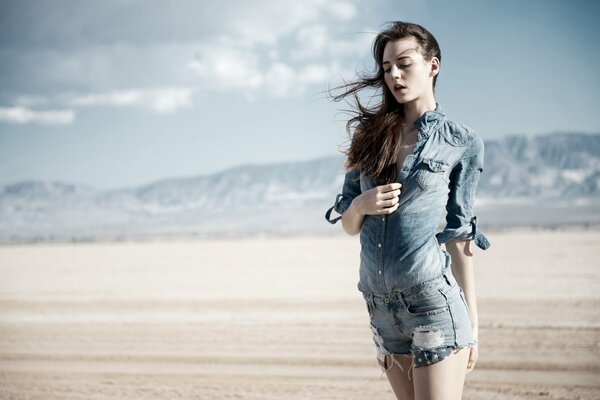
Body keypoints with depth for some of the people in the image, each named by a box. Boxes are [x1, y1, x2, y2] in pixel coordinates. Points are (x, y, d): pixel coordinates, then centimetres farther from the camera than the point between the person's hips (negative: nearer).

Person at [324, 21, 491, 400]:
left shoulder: (462, 142, 0)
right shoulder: (371, 134, 11)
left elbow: (460, 237, 1)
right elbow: (349, 225, 14)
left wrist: (472, 322, -1)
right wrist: (360, 204, -9)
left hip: (434, 301, -5)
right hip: (380, 306, 5)